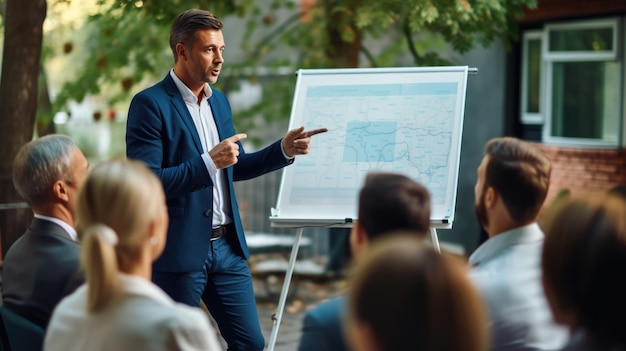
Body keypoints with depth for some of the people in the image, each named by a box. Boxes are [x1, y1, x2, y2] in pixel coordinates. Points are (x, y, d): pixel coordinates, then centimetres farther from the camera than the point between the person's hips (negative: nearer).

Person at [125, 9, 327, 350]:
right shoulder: (150, 103, -12)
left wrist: (284, 149, 6)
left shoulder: (218, 100, 11)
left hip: (227, 245, 7)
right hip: (179, 251, -6)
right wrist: (209, 161, -26)